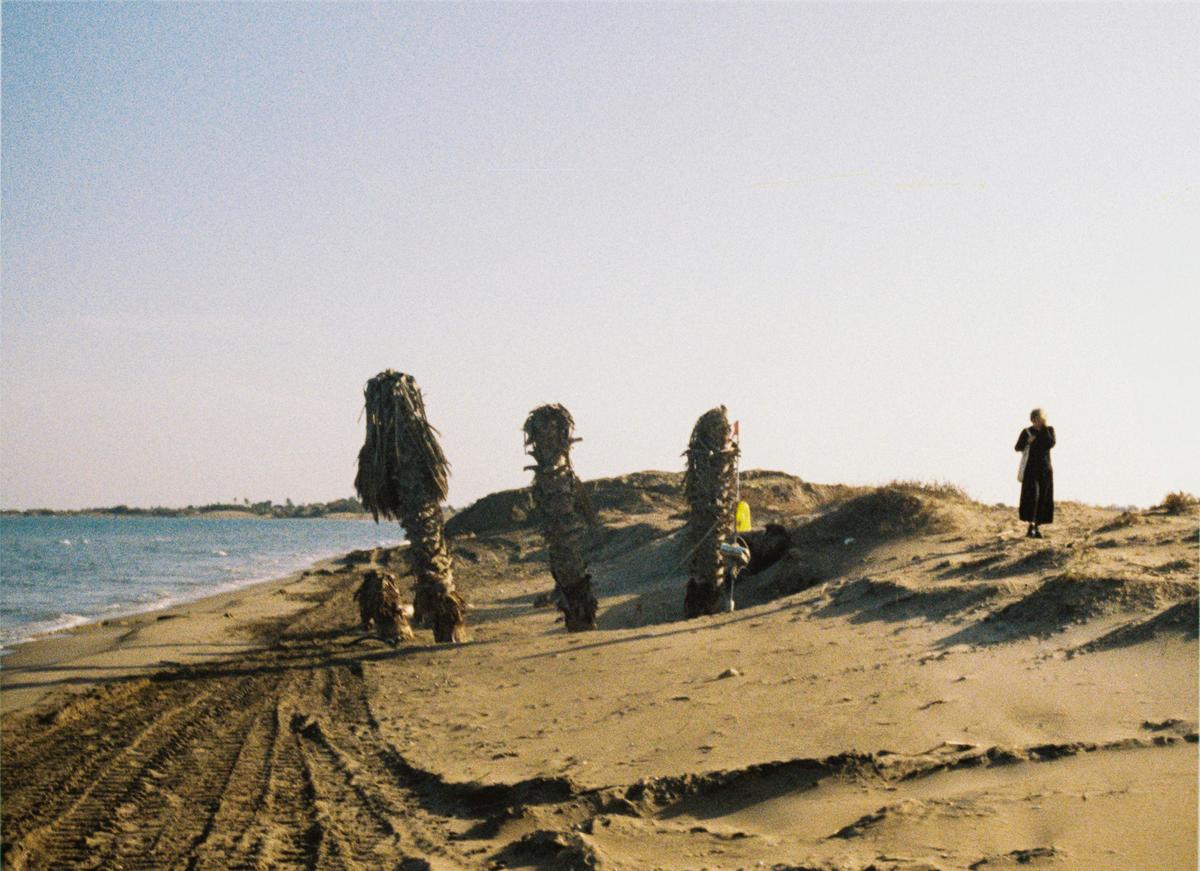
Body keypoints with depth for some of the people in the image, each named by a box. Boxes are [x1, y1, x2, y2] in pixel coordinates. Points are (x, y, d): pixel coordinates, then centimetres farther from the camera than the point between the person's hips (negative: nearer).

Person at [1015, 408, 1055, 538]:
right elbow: (1018, 447, 1)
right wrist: (1027, 442, -18)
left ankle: (1038, 527, 10)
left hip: (1045, 469, 2)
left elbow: (1051, 444, -13)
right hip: (1031, 469, -2)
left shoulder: (1049, 429, 4)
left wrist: (1044, 428, -13)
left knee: (1043, 499, 2)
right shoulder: (1026, 432, 2)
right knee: (1032, 495, -18)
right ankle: (1031, 526, -25)